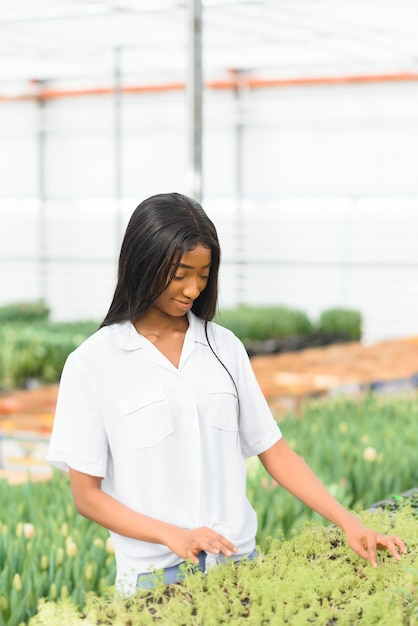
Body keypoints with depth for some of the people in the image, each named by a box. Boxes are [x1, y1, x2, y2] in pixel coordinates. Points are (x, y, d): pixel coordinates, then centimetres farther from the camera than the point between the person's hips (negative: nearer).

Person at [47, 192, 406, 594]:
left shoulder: (224, 347, 5)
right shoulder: (94, 363, -6)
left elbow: (274, 453, 6)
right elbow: (86, 495, -5)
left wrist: (347, 522, -5)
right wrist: (173, 535, -17)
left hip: (239, 560, 3)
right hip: (154, 572, -3)